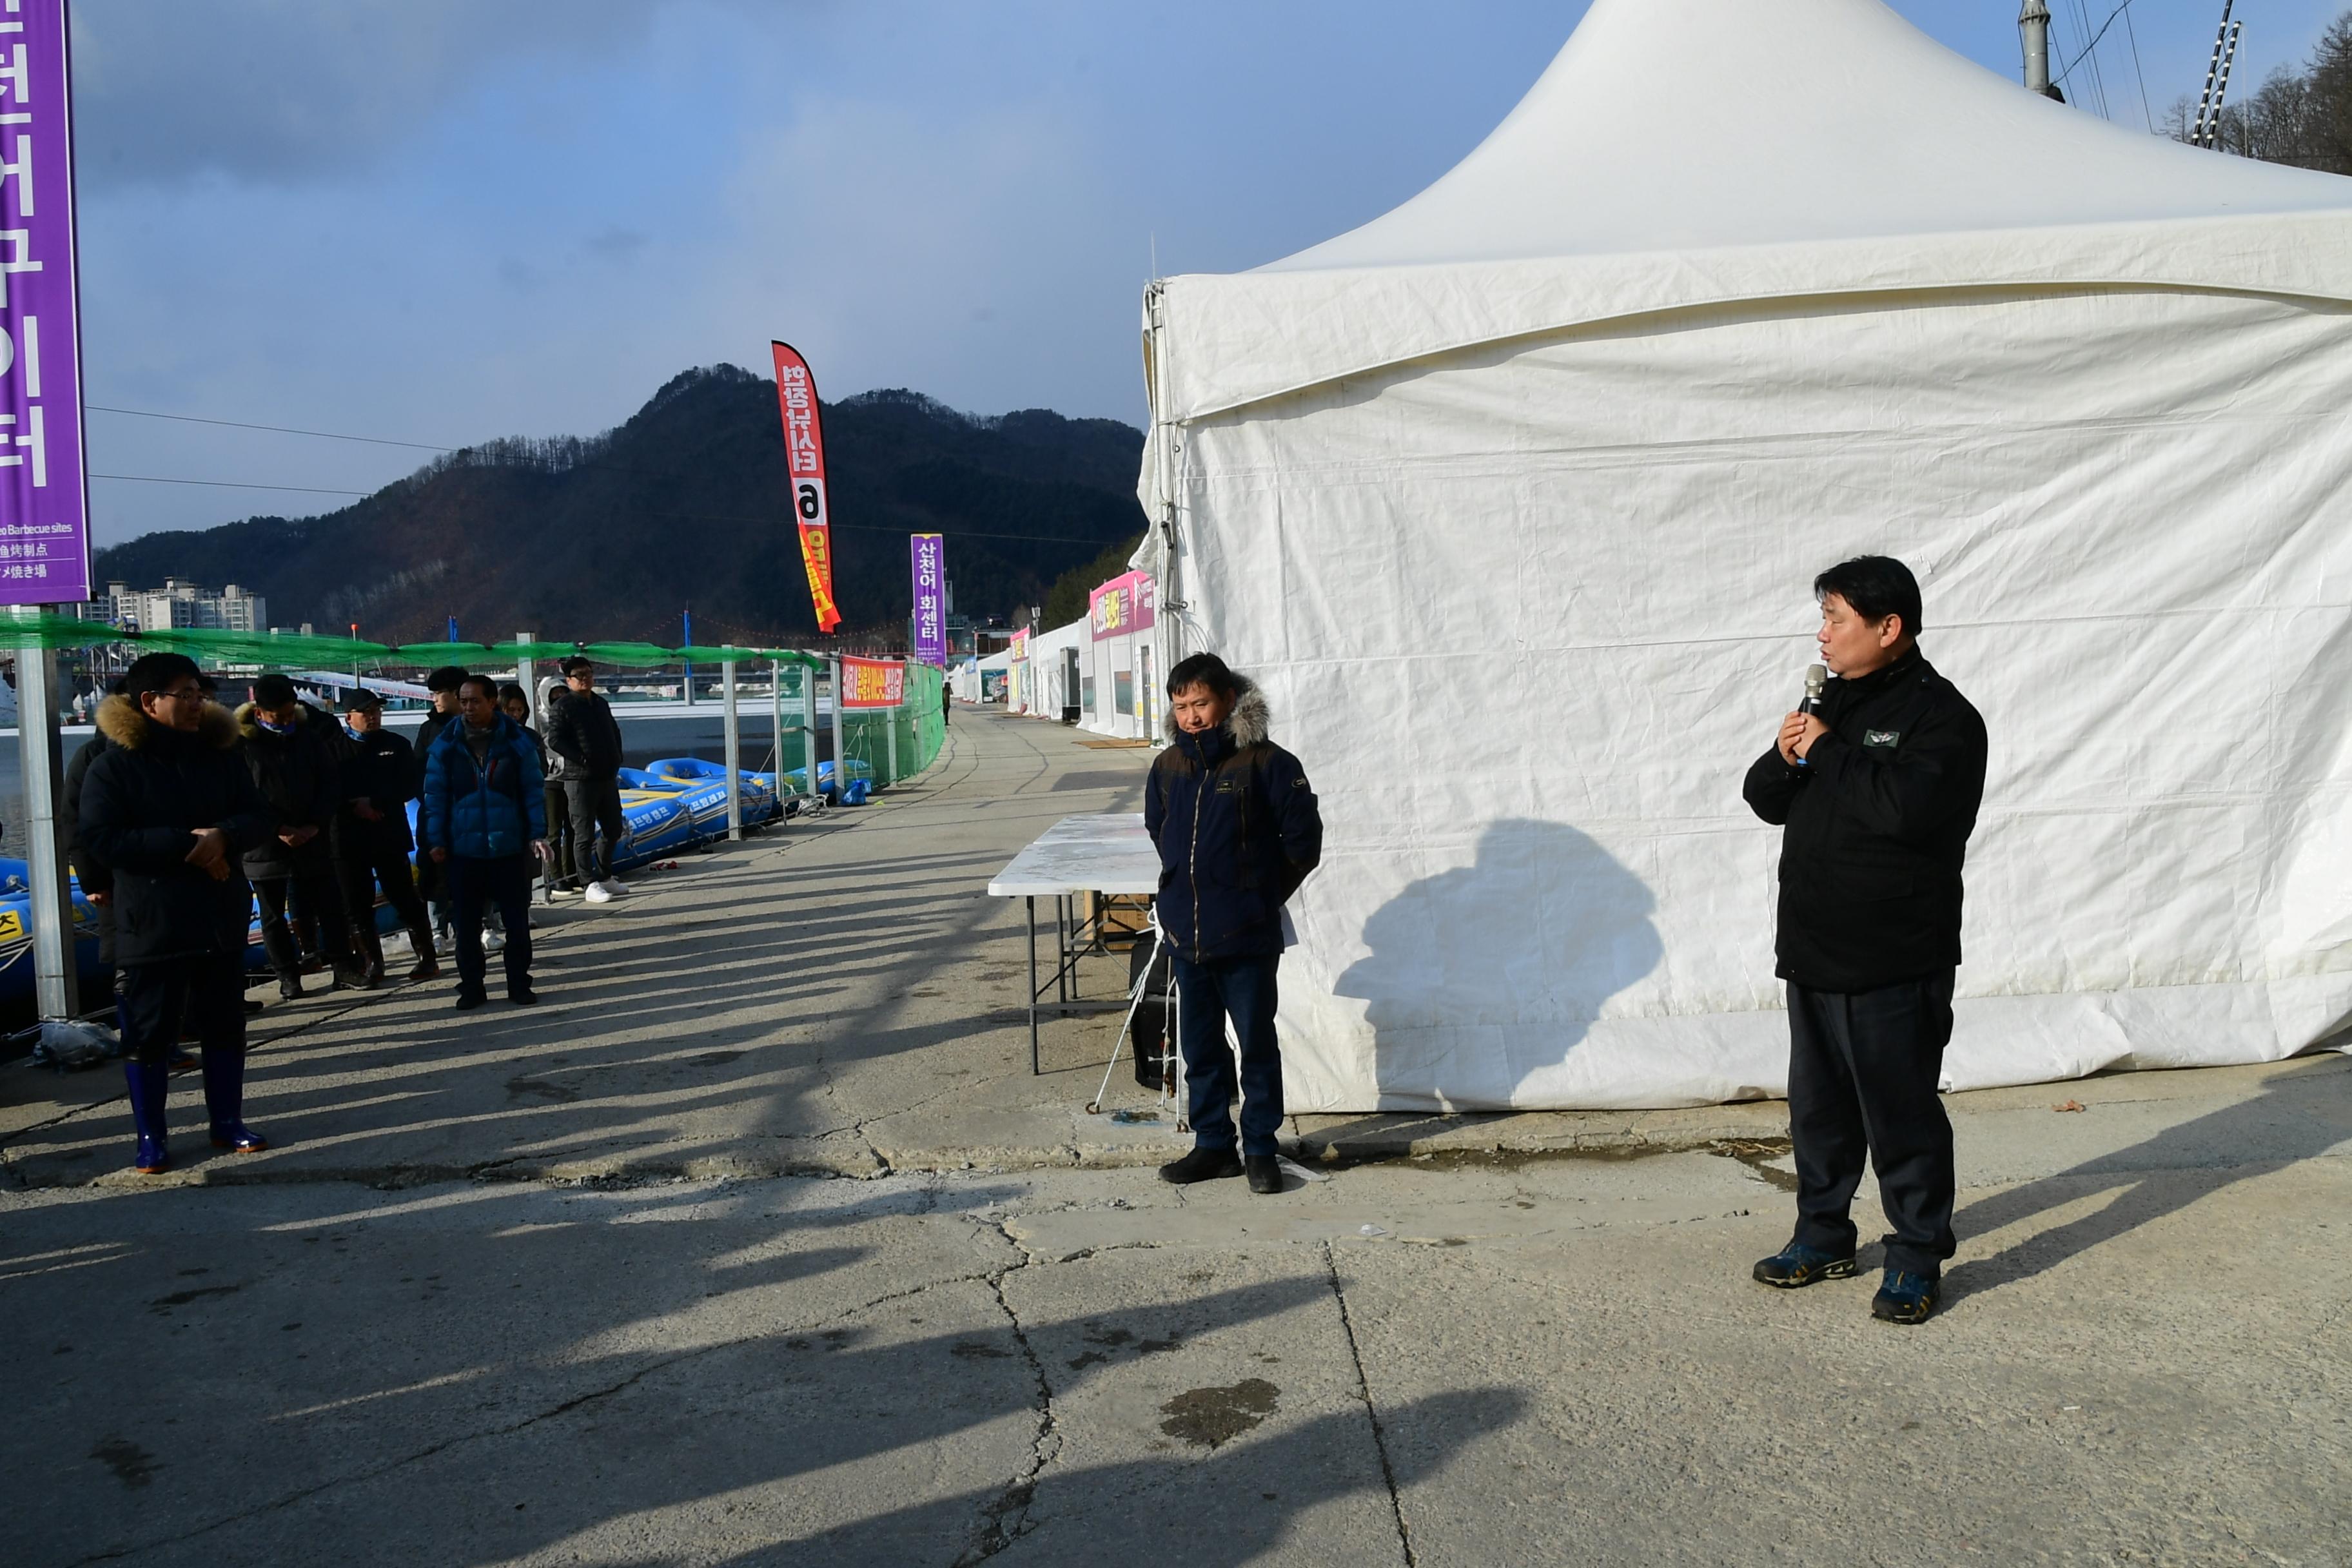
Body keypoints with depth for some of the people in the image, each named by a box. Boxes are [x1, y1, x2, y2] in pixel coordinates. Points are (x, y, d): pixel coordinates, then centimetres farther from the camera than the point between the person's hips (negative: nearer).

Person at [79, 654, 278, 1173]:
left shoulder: (220, 755, 7)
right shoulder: (114, 764, -6)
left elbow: (263, 817, 6)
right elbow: (102, 838, -15)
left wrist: (224, 835, -16)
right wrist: (185, 843, -21)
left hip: (221, 919, 4)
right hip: (151, 925, -4)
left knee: (225, 1024, 11)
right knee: (149, 1032, 2)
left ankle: (227, 1121, 24)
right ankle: (150, 1137, 14)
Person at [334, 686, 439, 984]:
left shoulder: (396, 745, 7)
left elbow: (409, 787, -1)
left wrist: (373, 802, -12)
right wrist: (355, 808, -13)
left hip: (390, 835, -1)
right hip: (349, 838, 1)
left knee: (406, 899, 1)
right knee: (357, 905, 4)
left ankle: (427, 958, 8)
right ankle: (373, 964, 13)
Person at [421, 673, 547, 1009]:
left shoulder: (517, 743, -2)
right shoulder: (445, 745, -1)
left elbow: (533, 791, 1)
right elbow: (435, 796, 1)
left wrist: (537, 833, -6)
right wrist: (436, 840, -4)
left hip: (510, 848, -1)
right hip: (463, 850, 1)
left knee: (517, 919, 6)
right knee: (467, 922, 7)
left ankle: (519, 983, 17)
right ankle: (471, 986, 18)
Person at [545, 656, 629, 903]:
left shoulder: (601, 704, 17)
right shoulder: (563, 706, -5)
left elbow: (615, 733, 27)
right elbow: (554, 740, -13)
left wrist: (616, 759, 12)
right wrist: (582, 759, -20)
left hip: (607, 777, 8)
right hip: (580, 779, -7)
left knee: (614, 829, 14)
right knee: (584, 834, -3)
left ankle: (604, 876, 27)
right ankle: (591, 884, 2)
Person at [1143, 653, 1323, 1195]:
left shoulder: (1265, 763, -10)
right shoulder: (1168, 767, 6)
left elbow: (1303, 838, -5)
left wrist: (1261, 895, 0)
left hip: (1247, 937, -5)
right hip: (1185, 933, 5)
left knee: (1257, 1044, 5)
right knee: (1200, 1047, 13)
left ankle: (1260, 1148, 17)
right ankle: (1213, 1144, 25)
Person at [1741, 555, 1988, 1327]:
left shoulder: (1940, 715, -11)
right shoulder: (1834, 701, 13)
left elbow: (1906, 805, -29)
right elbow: (1767, 800, 15)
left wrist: (1827, 751, -18)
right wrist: (1784, 759, -7)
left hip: (1896, 967, -8)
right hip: (1814, 952, 8)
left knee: (1902, 1114, 1)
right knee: (1819, 1106, 16)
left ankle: (1917, 1260, 14)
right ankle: (1824, 1238, 30)